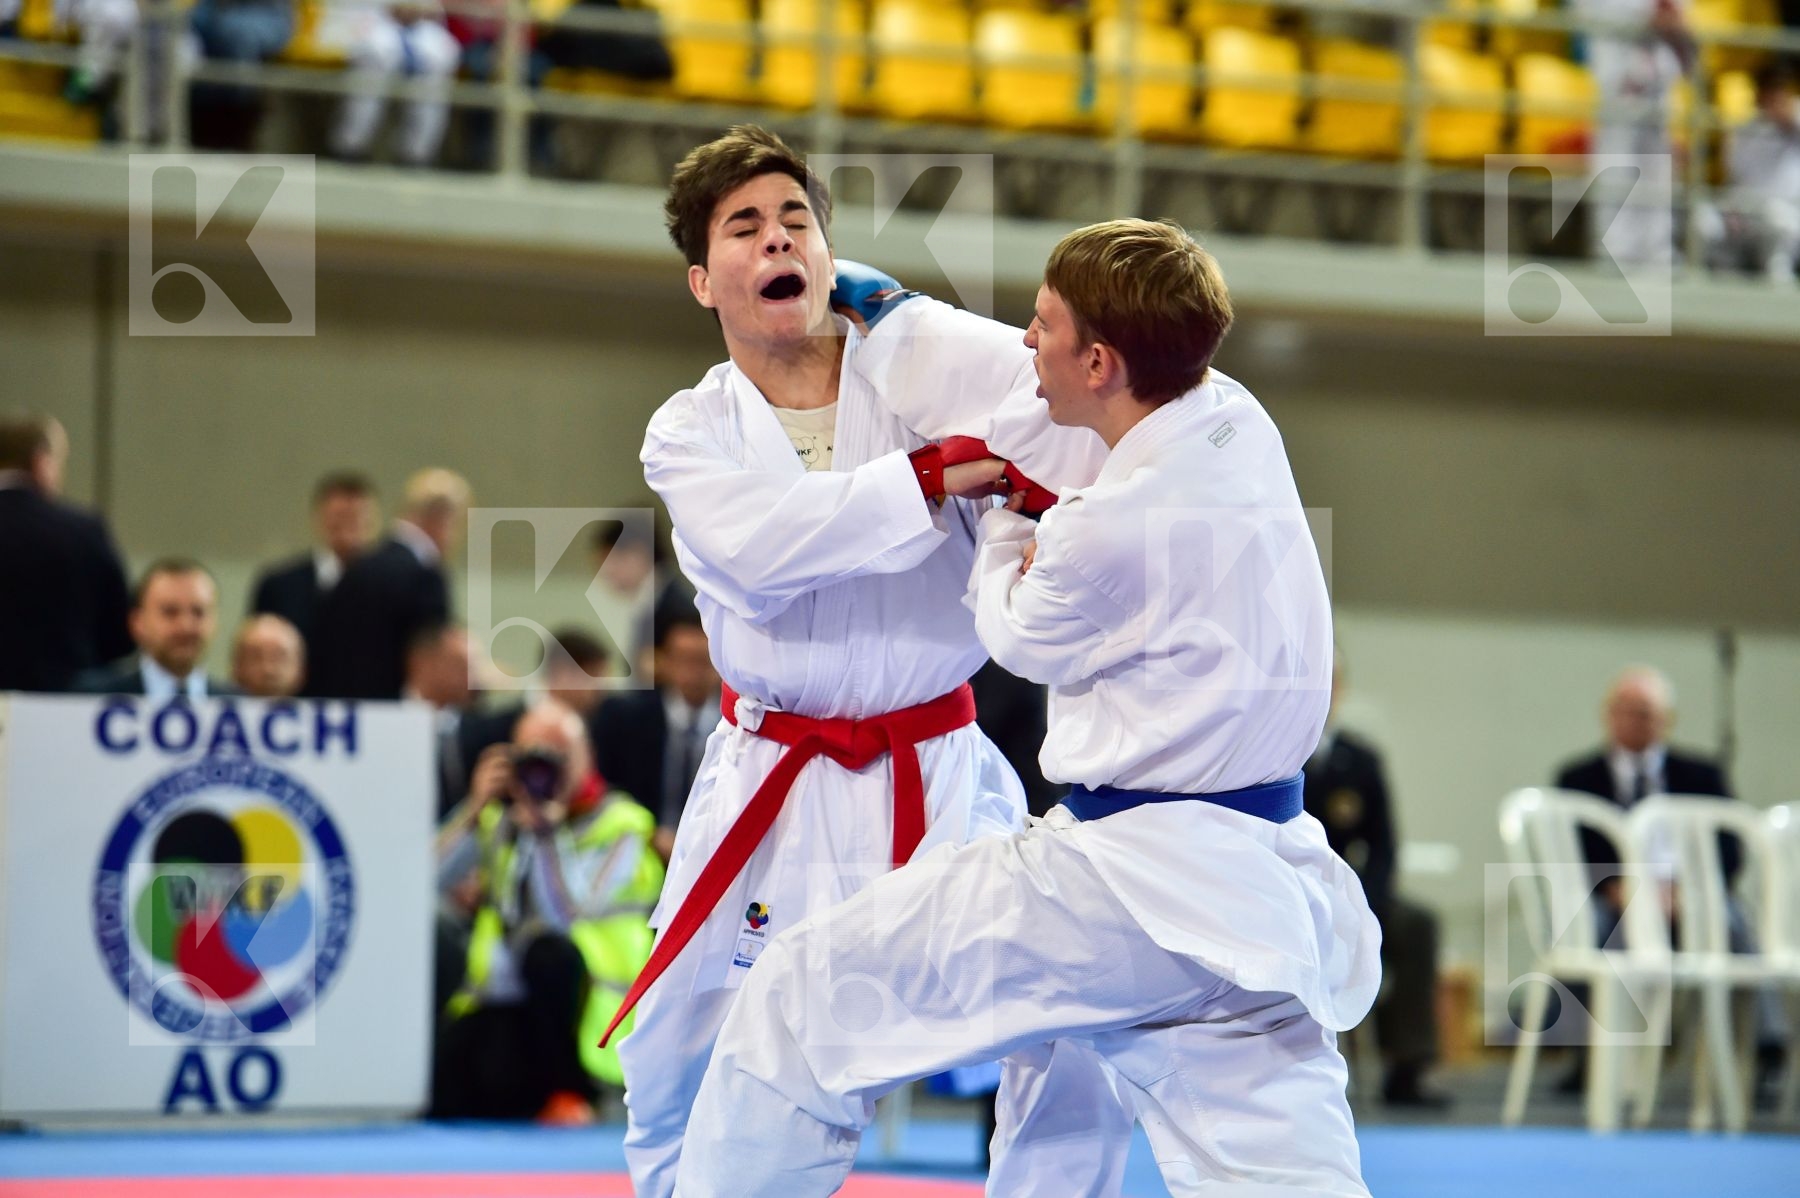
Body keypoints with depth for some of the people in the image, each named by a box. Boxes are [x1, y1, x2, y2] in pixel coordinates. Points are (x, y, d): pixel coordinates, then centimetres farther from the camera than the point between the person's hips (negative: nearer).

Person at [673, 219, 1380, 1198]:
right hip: (1267, 891, 8)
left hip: (1131, 888, -8)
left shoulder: (1112, 527, -20)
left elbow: (1022, 637, 4)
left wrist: (1002, 530, 23)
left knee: (807, 992, 2)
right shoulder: (1236, 422, 5)